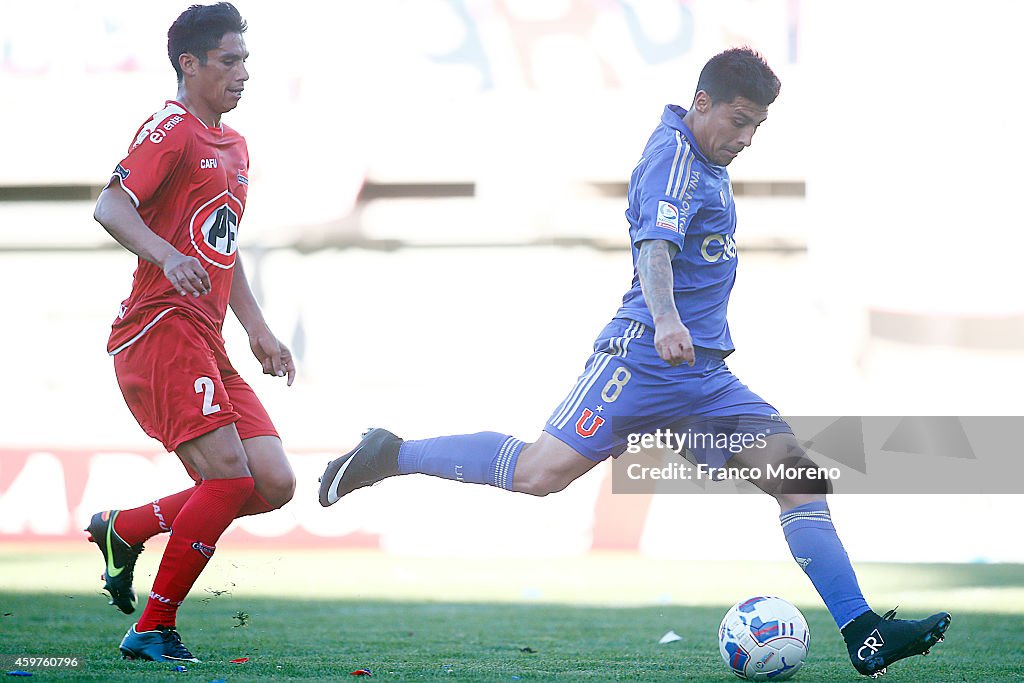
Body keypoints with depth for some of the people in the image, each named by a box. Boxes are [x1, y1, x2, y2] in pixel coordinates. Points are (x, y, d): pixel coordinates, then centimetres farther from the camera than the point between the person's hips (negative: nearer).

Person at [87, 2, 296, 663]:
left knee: (275, 484, -1)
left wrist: (259, 332, 26)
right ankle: (154, 630, -8)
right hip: (162, 327, -9)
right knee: (229, 476, -19)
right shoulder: (171, 131, -4)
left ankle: (124, 529, 13)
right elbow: (111, 206, -19)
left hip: (209, 346, 9)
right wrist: (167, 254, -35)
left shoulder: (235, 146, 24)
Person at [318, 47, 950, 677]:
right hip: (643, 359, -9)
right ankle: (393, 455, 2)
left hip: (705, 373, 9)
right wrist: (666, 320, -43)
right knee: (541, 472, -17)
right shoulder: (673, 157, -9)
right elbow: (654, 248, -26)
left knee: (798, 474, -3)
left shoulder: (705, 162, 21)